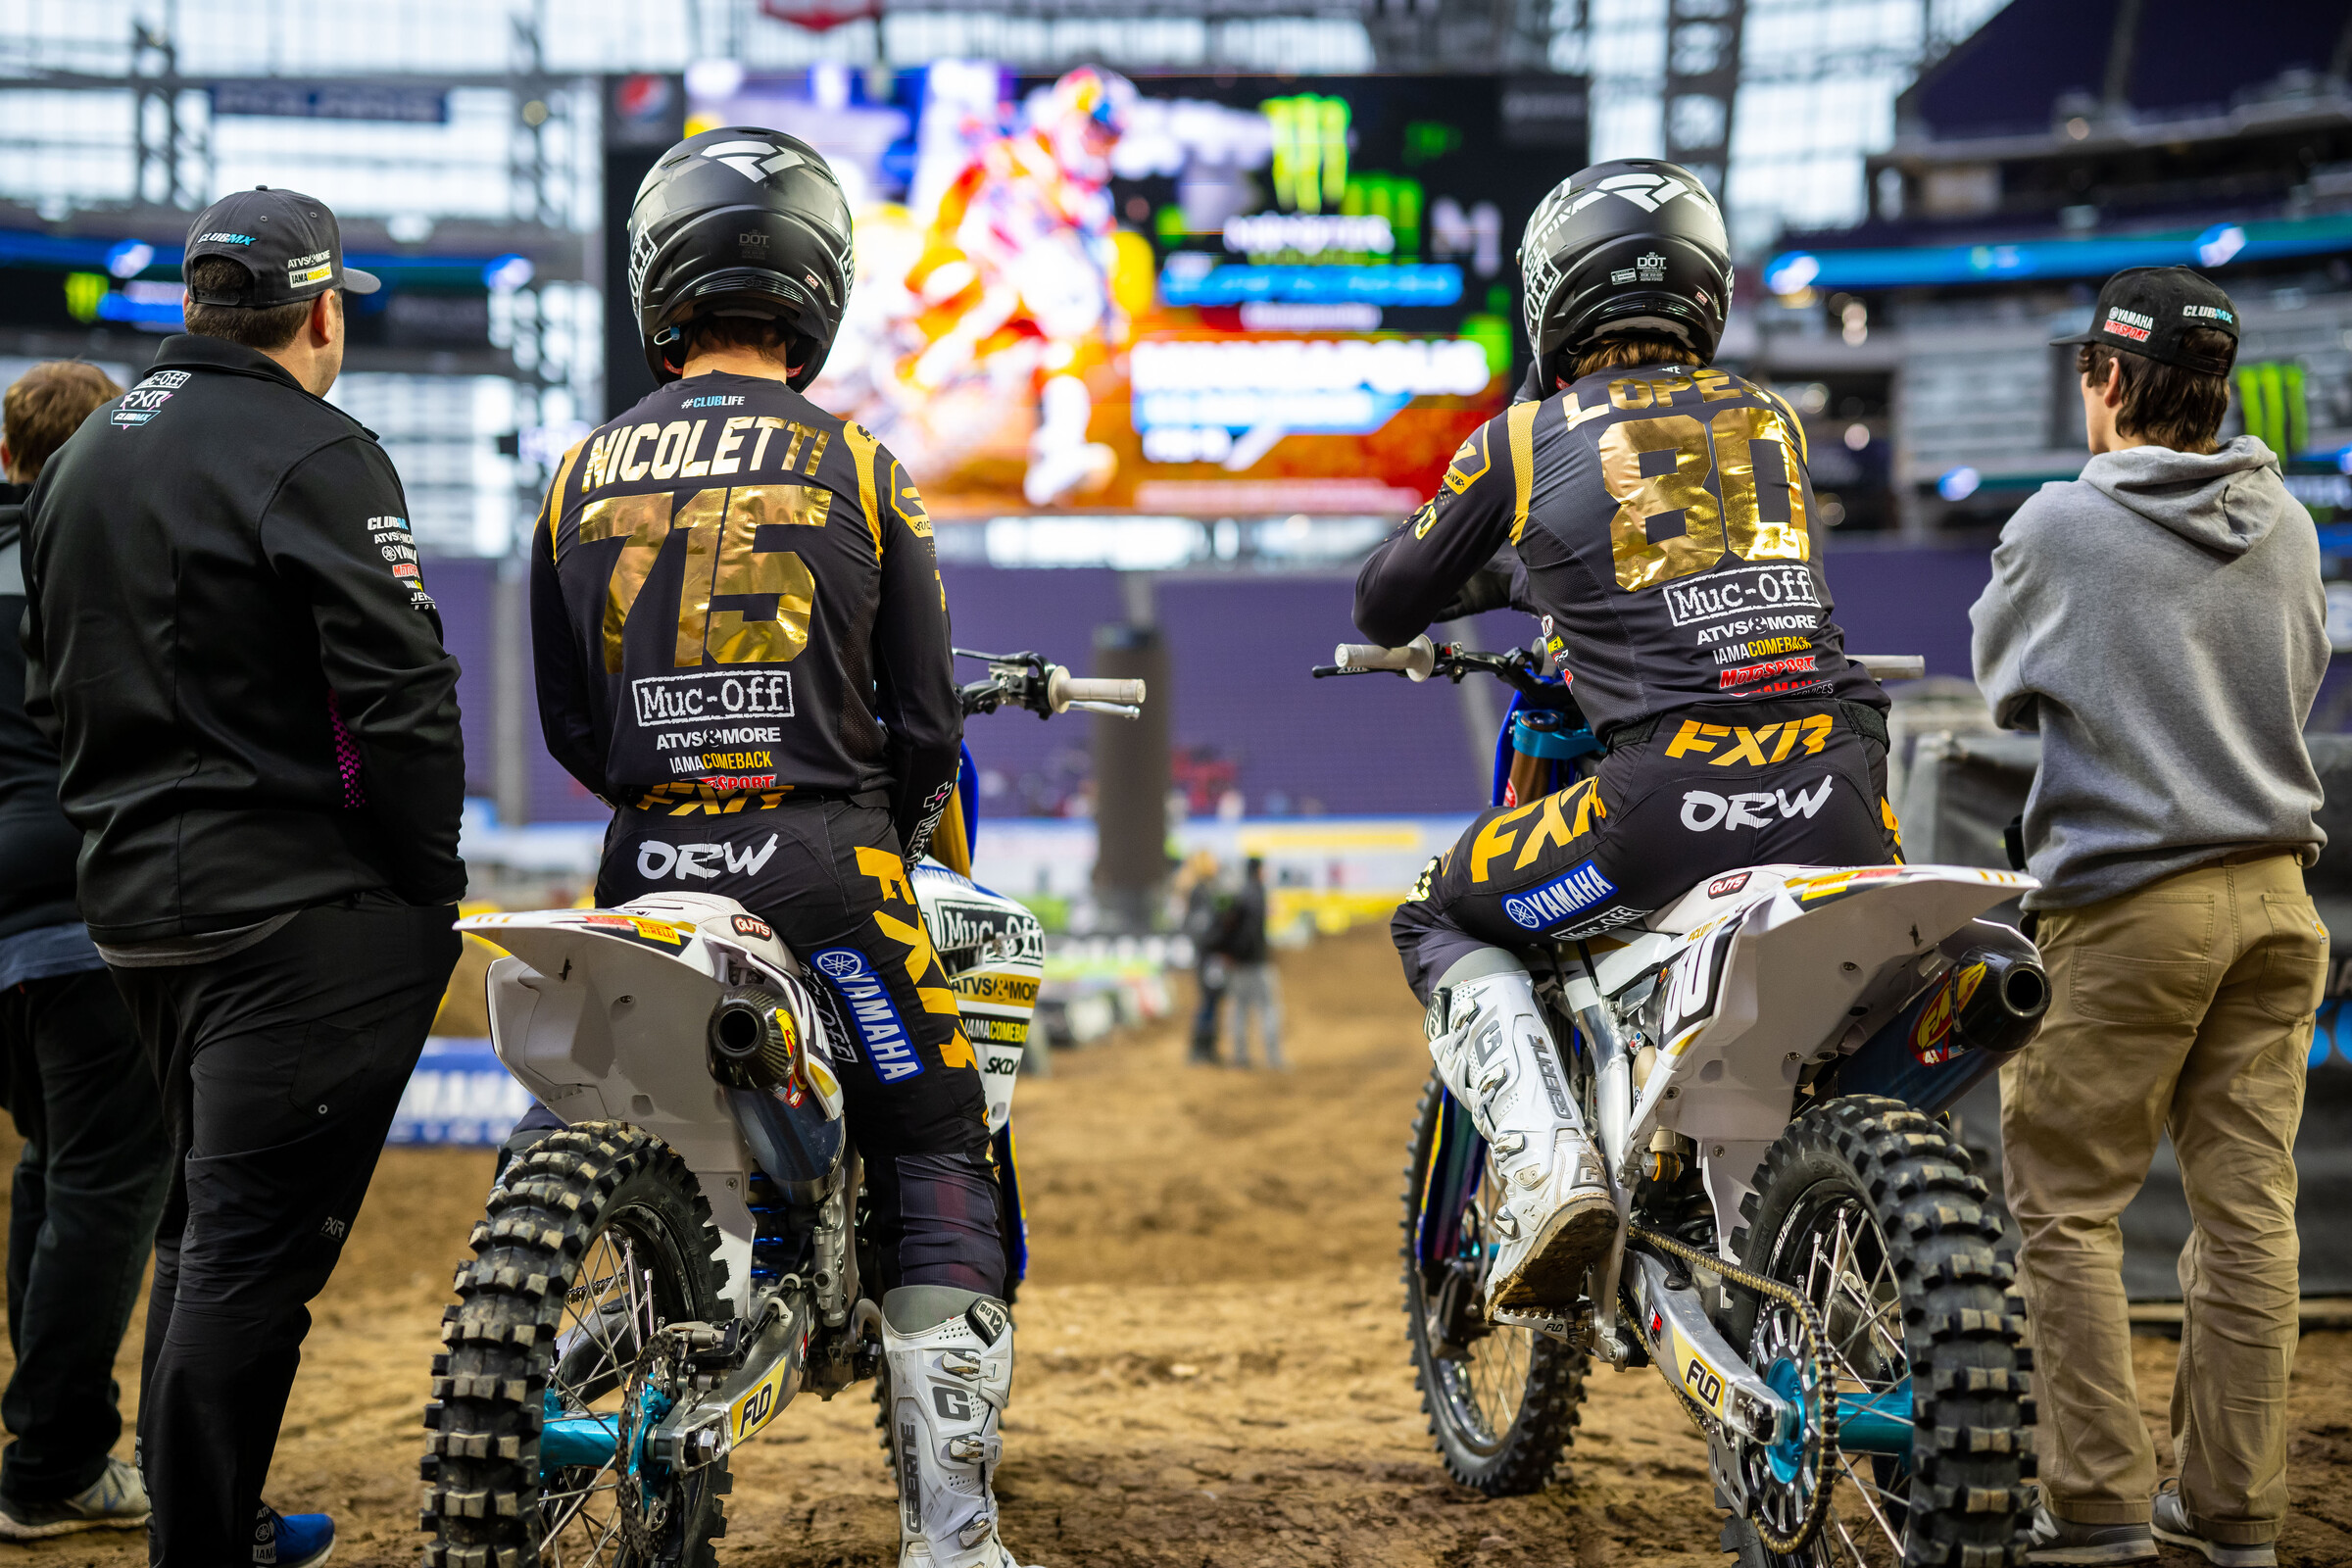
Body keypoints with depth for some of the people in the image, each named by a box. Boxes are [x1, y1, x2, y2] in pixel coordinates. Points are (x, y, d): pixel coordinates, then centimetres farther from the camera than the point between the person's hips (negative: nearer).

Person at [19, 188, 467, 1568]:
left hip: (135, 896, 9)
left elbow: (56, 691, 20)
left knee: (211, 1223, 20)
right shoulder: (314, 457, -12)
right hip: (303, 909, -9)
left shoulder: (83, 459, 15)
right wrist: (434, 885, -9)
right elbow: (399, 699, -18)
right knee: (259, 1241, -8)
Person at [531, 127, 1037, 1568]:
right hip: (822, 857, -4)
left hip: (647, 869, 4)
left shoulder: (585, 476, 5)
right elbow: (923, 718, 1)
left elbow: (569, 725, 11)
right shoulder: (857, 468, -3)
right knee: (938, 1167, 1)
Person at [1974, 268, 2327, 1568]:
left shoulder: (2060, 526, -10)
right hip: (2274, 896, 5)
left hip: (2126, 906, -5)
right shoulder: (2285, 526, 5)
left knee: (2066, 1203, 2)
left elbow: (2002, 681, 6)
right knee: (2247, 1203, 7)